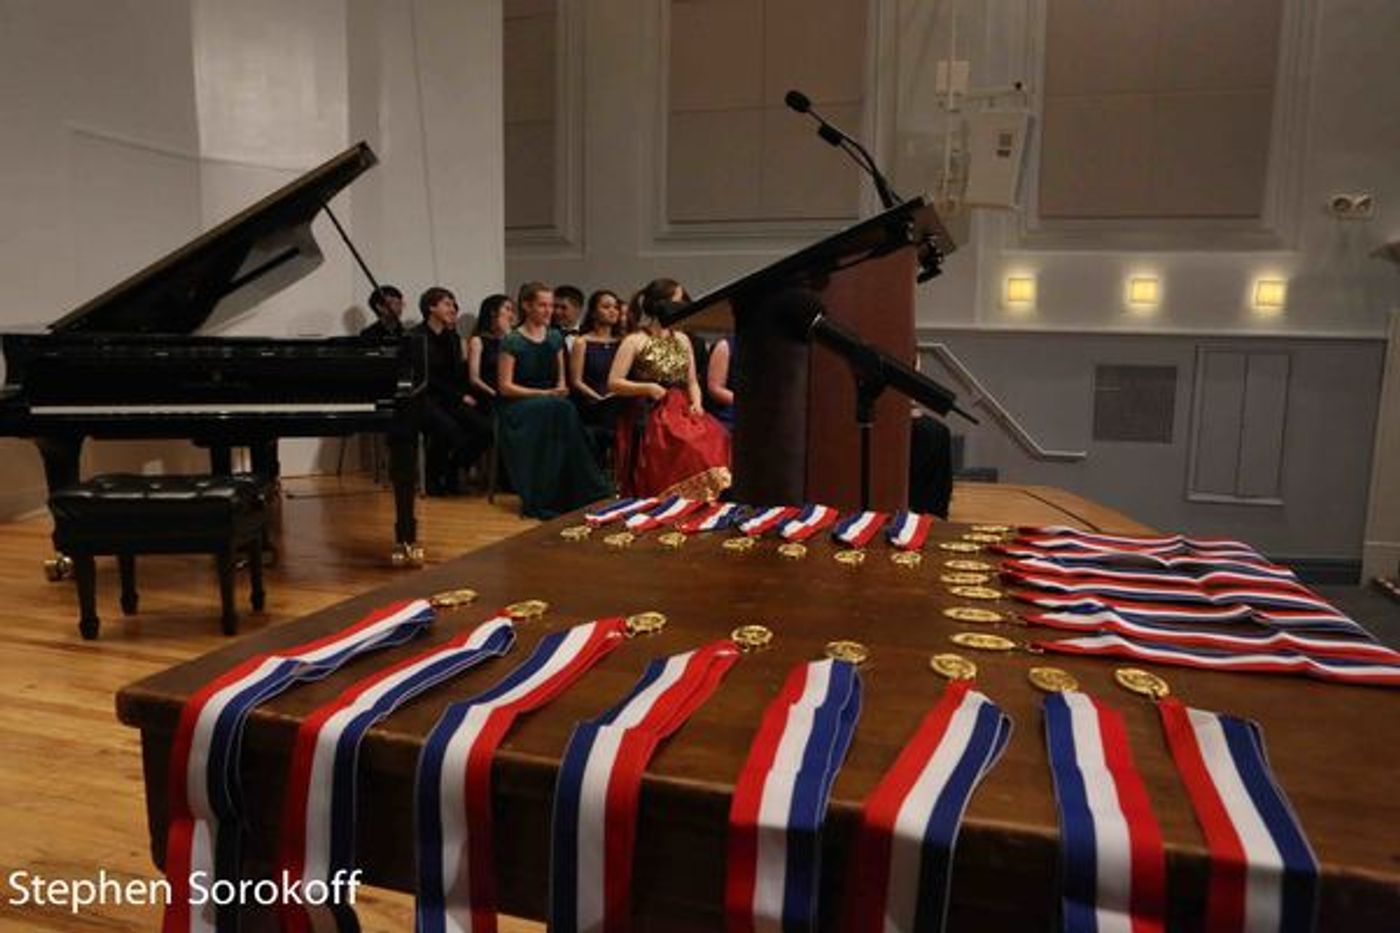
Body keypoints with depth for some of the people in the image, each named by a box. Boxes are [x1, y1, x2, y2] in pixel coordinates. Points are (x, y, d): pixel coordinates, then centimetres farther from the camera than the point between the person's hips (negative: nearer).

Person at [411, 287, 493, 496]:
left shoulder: (452, 337, 16)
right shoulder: (416, 337, -3)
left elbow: (458, 374, 13)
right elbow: (426, 378, -9)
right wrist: (460, 397, -12)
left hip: (450, 398, 6)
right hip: (424, 398, -6)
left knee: (484, 428, -21)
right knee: (448, 429, -35)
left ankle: (452, 473, 0)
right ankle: (433, 478, -9)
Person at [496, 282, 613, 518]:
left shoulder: (555, 338, 14)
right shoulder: (512, 342, -3)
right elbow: (505, 386, -7)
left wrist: (560, 390, -7)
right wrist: (545, 393, -16)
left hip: (552, 404, 4)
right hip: (518, 406, -4)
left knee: (564, 410, -31)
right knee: (555, 410, -34)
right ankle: (544, 500, -30)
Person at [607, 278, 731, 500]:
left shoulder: (682, 339, 18)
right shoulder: (634, 341, 2)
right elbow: (613, 383, -4)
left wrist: (696, 403, -3)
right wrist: (648, 388, -17)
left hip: (682, 412, 5)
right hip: (648, 417, -5)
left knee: (715, 437, -24)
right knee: (685, 446, -32)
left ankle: (706, 501, -16)